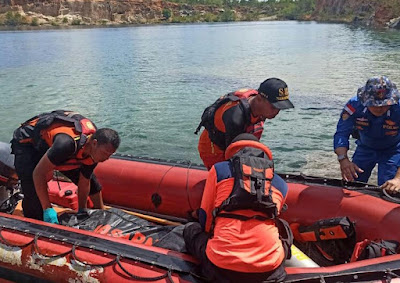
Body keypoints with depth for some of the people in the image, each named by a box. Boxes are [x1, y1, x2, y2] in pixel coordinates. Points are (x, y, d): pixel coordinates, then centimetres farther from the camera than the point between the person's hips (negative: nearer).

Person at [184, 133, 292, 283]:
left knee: (190, 228, 27)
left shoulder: (219, 170, 9)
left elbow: (205, 217, 15)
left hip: (221, 267, -2)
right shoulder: (281, 184, 17)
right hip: (269, 268, 2)